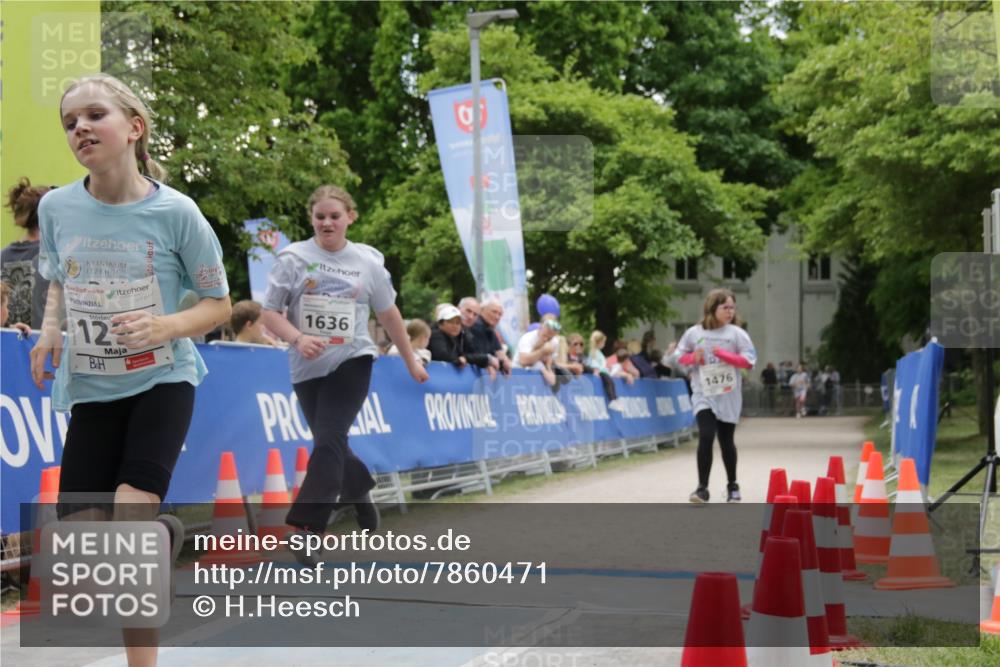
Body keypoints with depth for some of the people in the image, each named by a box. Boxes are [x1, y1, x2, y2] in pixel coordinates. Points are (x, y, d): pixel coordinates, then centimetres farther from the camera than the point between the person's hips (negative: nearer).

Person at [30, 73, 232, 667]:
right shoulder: (56, 208, -3)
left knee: (131, 517, -18)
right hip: (91, 389, 4)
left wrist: (167, 326, -23)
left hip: (162, 382, -3)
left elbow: (218, 306, -4)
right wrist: (50, 327, -4)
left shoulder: (175, 212, -13)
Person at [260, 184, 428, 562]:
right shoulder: (293, 258, -3)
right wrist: (297, 338, -23)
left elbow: (388, 315, 13)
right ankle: (360, 492, 42)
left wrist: (411, 361, 20)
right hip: (308, 368, 2)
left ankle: (306, 528, -20)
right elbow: (270, 314, -4)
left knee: (329, 441, -17)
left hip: (352, 363, -2)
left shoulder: (367, 262, 1)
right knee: (331, 446, 12)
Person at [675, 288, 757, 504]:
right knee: (706, 436, -16)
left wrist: (725, 355, -18)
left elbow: (750, 360, -7)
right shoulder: (694, 333, 0)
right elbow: (680, 355, 11)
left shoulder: (736, 333, -3)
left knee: (727, 441, 10)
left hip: (728, 395, 1)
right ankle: (702, 488, -11)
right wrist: (693, 358, -10)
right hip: (703, 394, 0)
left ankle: (732, 486, 27)